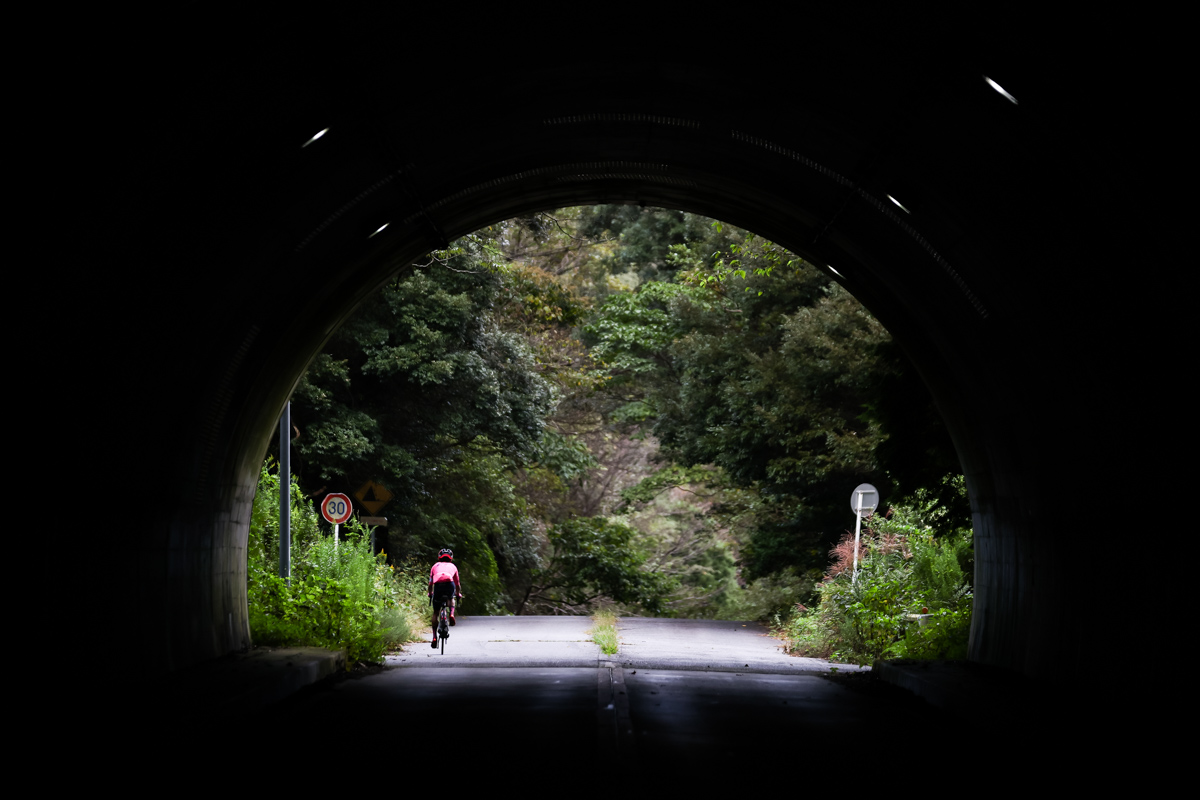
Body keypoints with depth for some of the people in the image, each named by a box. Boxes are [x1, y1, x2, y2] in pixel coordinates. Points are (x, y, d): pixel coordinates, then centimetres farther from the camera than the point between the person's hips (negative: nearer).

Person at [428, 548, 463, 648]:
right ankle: (451, 614, 8)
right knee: (451, 599, 37)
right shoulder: (453, 566, 33)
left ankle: (434, 637, 8)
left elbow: (430, 583, 38)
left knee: (435, 613, 14)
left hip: (438, 585, 0)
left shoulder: (435, 566, 33)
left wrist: (430, 594, 56)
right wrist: (459, 594, 60)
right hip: (449, 584, 0)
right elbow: (457, 583, 42)